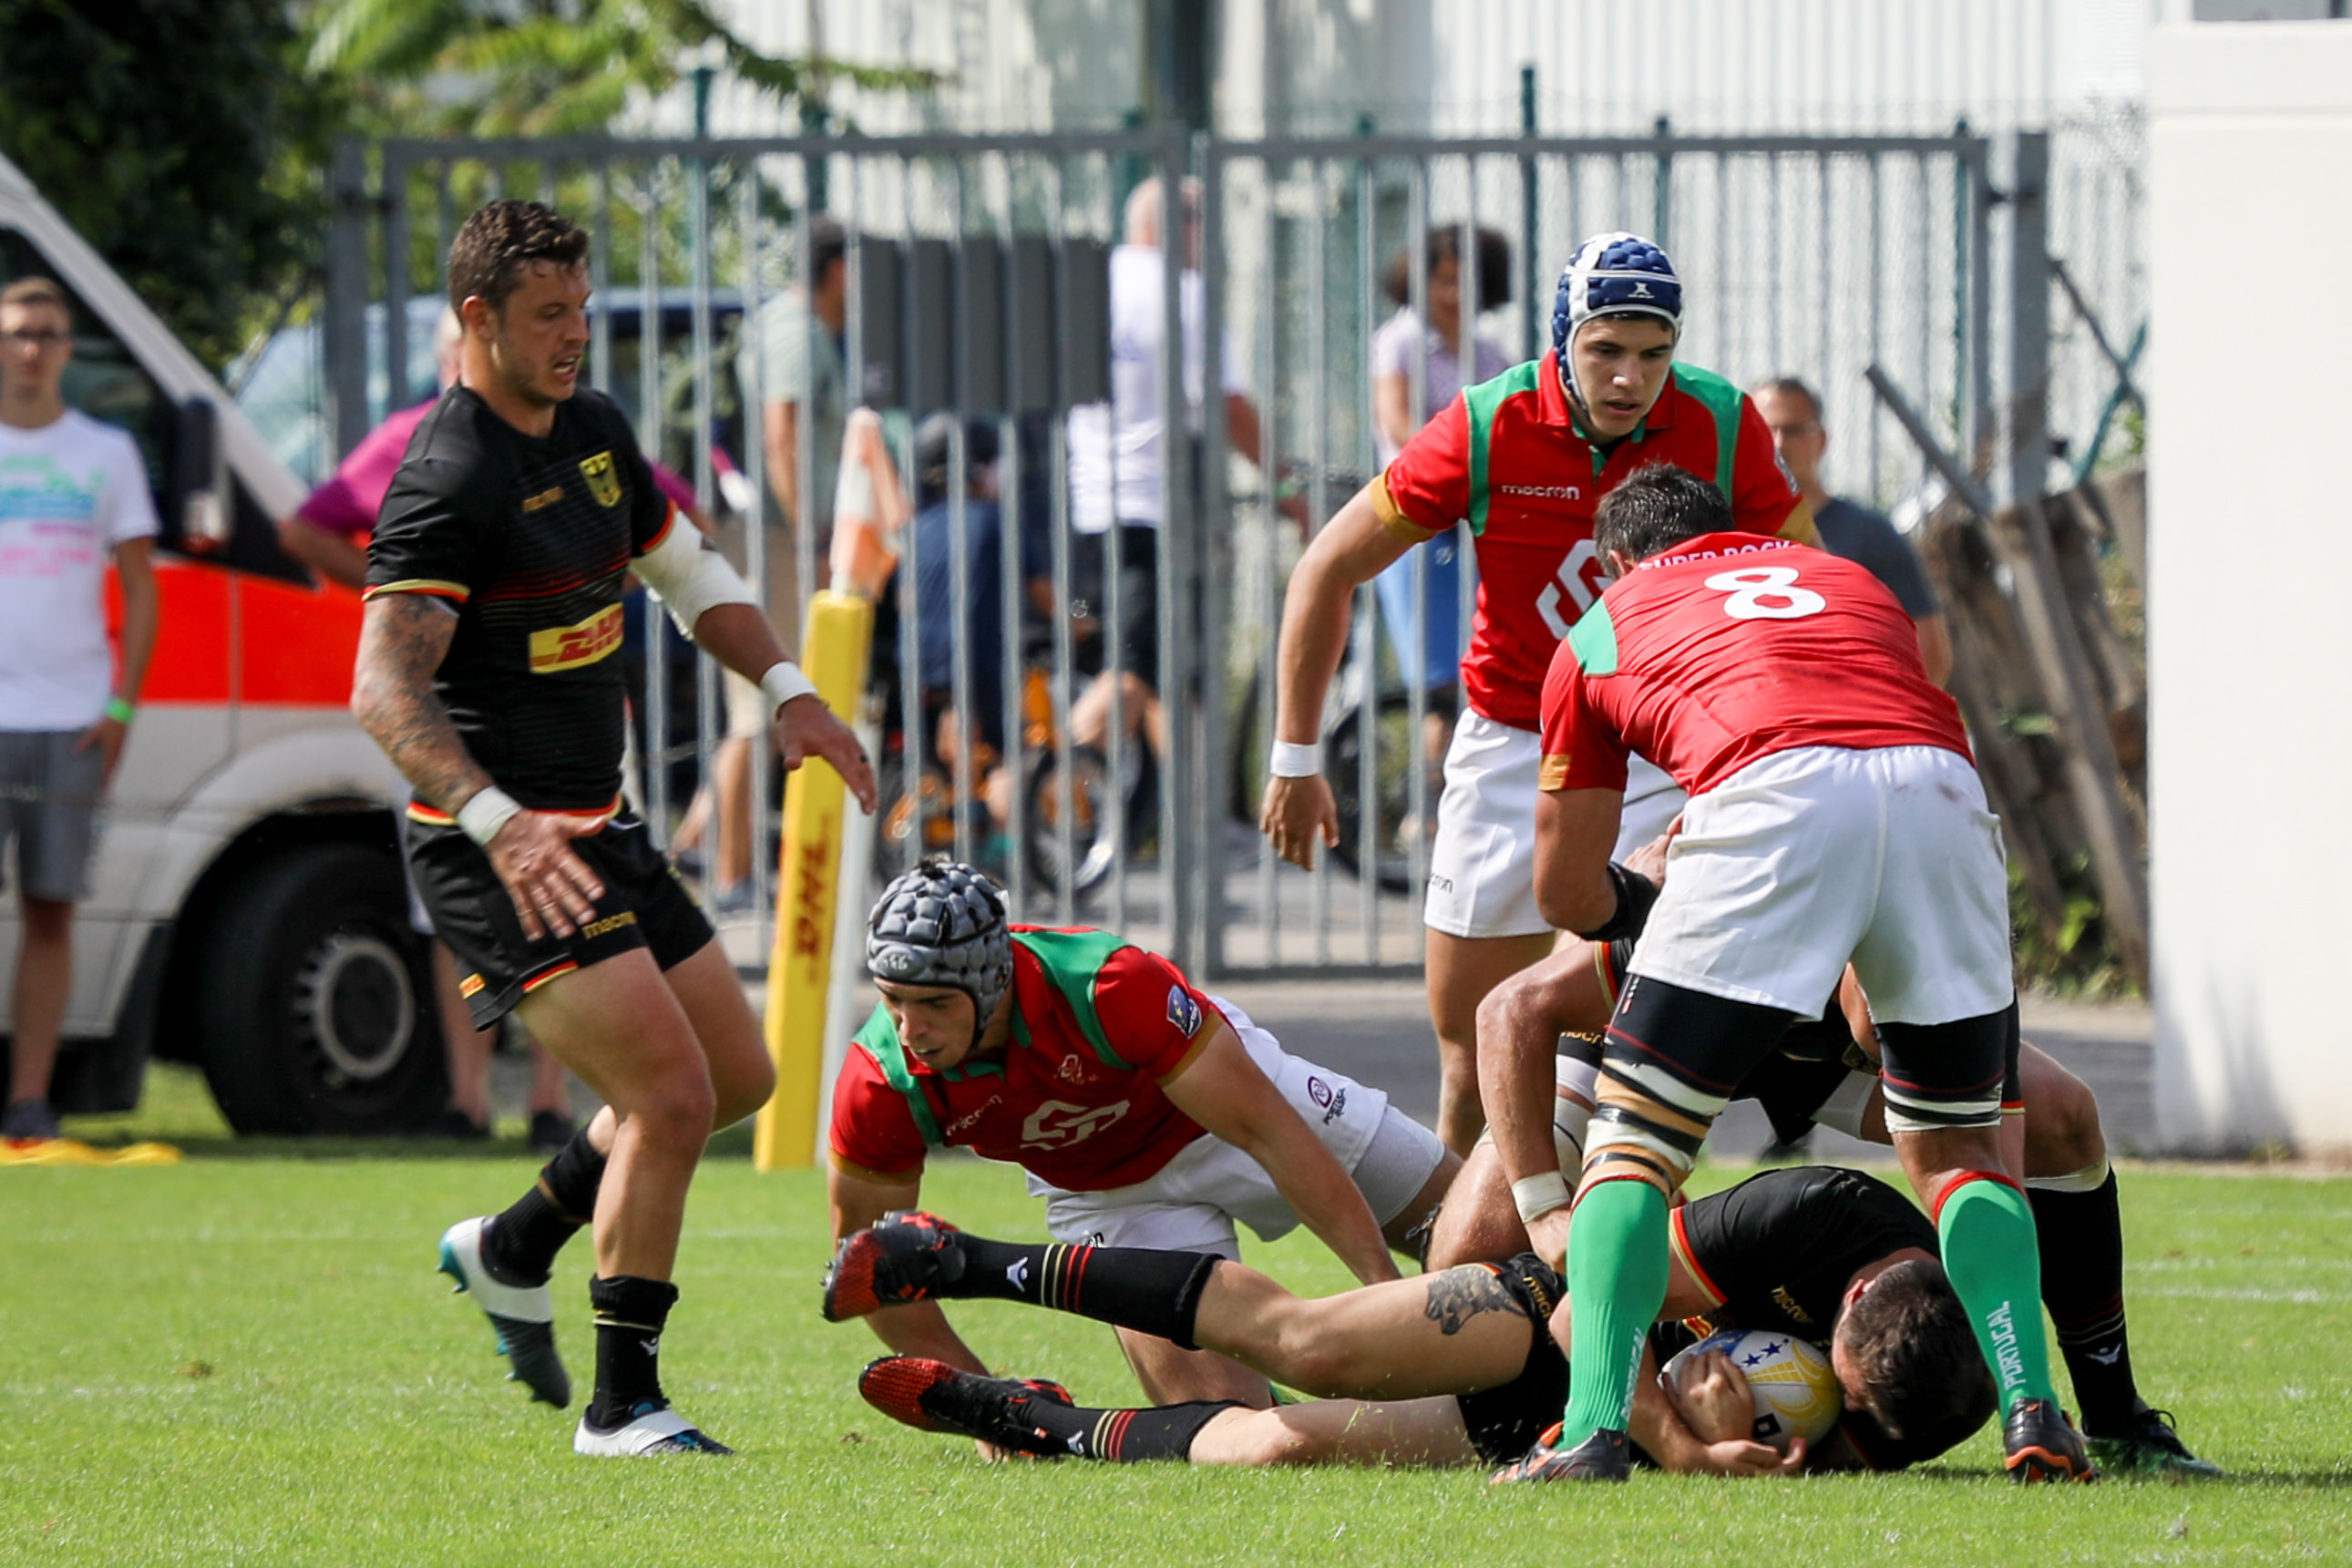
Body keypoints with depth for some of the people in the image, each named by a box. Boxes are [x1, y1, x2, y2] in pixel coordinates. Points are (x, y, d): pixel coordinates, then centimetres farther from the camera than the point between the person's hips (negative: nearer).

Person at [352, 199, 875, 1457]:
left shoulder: (594, 433, 9)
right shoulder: (449, 482, -19)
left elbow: (687, 573, 25)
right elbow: (384, 688, -29)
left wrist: (788, 692, 9)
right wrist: (499, 821, -43)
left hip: (599, 831, 9)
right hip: (500, 855, -9)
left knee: (738, 1074, 14)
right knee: (670, 1092, -16)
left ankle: (514, 1251, 30)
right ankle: (621, 1405, -5)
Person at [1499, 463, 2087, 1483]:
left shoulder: (1602, 629, 32)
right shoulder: (1848, 578, 40)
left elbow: (1565, 891, 35)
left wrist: (1637, 907, 58)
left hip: (1777, 788, -3)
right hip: (1940, 788, 3)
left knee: (1635, 1133, 9)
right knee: (1958, 1150, 20)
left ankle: (1595, 1426, -7)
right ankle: (2030, 1412, 2)